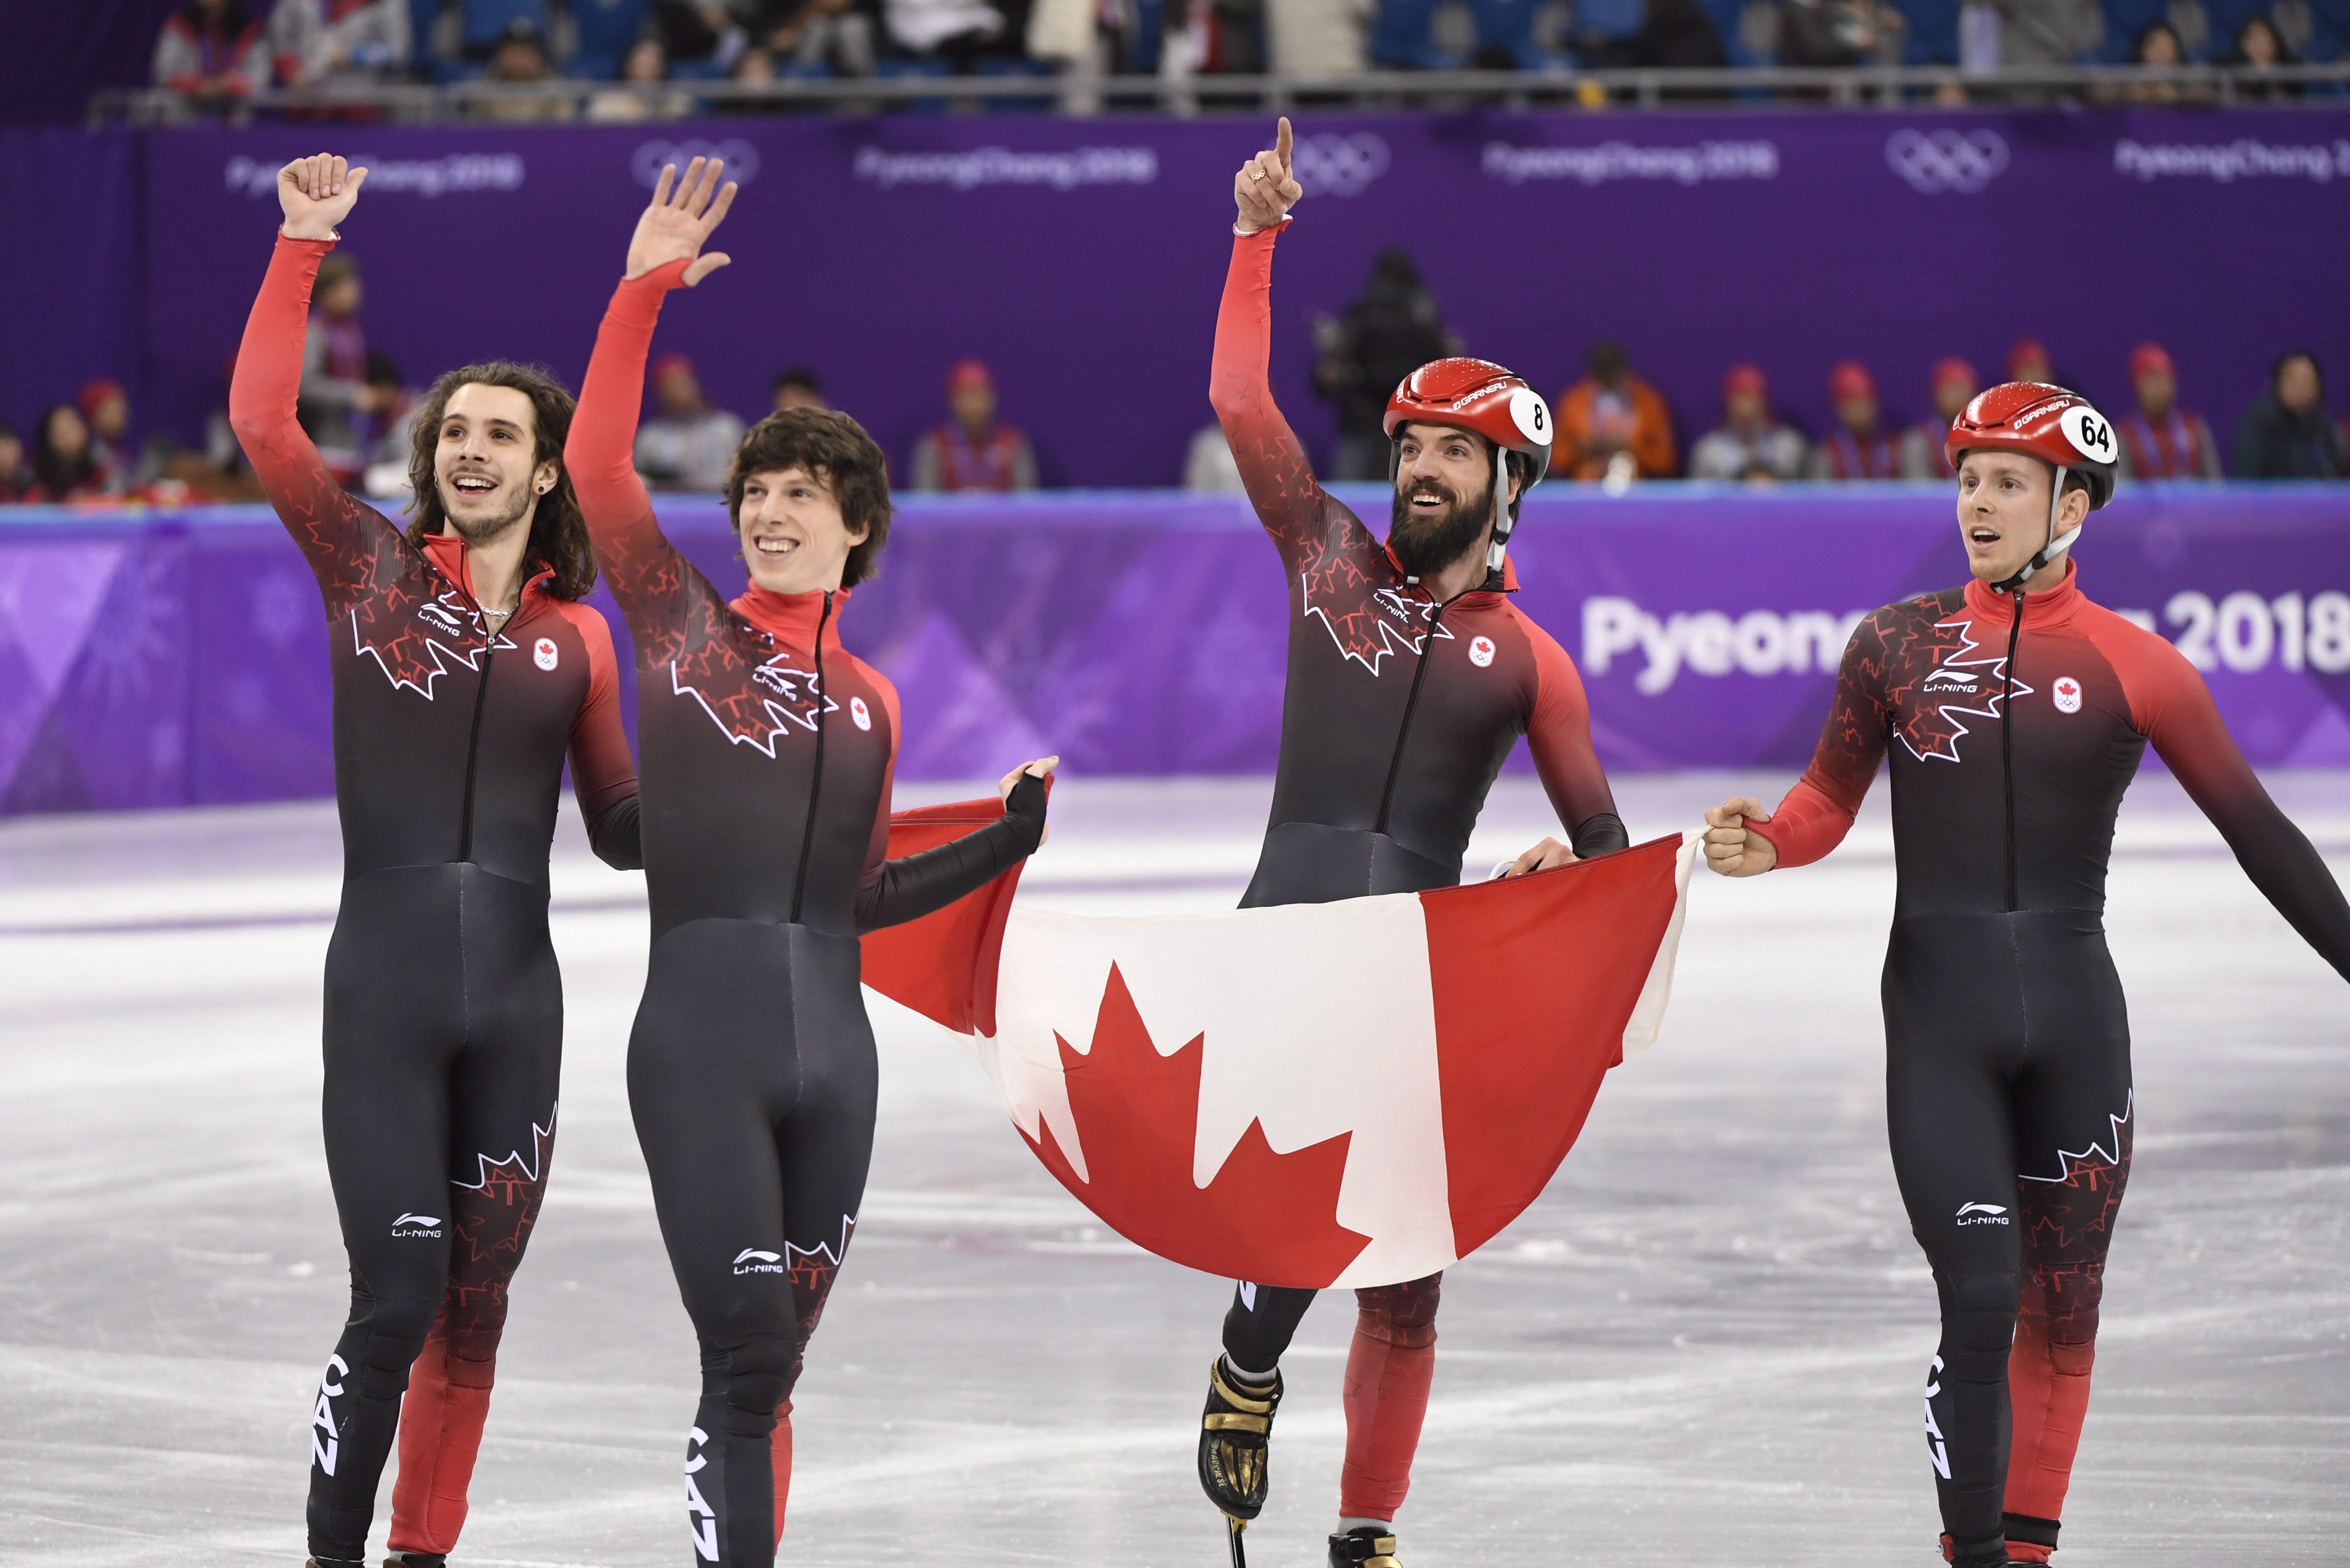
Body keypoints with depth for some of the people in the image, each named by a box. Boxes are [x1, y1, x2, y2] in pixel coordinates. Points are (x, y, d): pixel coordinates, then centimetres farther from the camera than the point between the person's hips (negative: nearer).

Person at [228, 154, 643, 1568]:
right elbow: (263, 419, -7)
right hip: (384, 985, -3)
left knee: (475, 1310, 8)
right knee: (396, 1298, -12)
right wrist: (301, 249, -10)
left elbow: (621, 826, 16)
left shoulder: (576, 632, 10)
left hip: (517, 995, 3)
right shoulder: (371, 567, 4)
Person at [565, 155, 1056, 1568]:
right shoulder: (686, 626, 6)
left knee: (778, 1363, 9)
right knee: (748, 1356, -13)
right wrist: (642, 294, -9)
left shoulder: (870, 702, 16)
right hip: (704, 1036, -4)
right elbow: (599, 468, -5)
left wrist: (1014, 837, 14)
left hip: (833, 1046, 4)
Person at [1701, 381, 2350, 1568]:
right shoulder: (1897, 644, 4)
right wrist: (1765, 845, -14)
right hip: (1939, 1014, -1)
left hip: (2074, 1019, 1)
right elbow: (1830, 801, 8)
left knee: (2061, 1315, 7)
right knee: (1980, 1302, -12)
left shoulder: (2132, 666, 1)